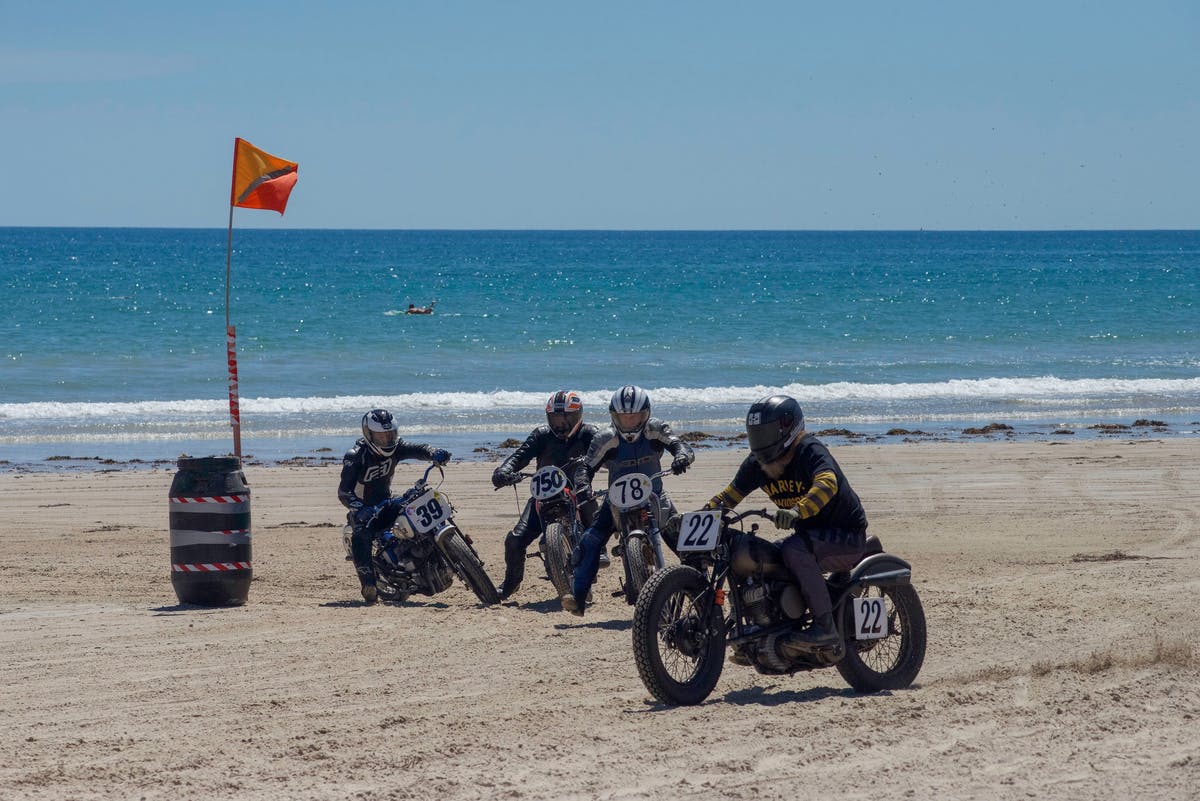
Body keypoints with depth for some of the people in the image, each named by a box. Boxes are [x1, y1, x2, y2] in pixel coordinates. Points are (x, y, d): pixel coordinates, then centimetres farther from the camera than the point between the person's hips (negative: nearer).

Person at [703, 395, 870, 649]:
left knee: (795, 549, -33)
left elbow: (828, 484, -40)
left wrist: (797, 511, -56)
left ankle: (825, 626, -33)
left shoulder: (809, 451, -22)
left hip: (847, 535, -9)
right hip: (809, 534, 9)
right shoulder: (757, 463, 2)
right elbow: (731, 494, 6)